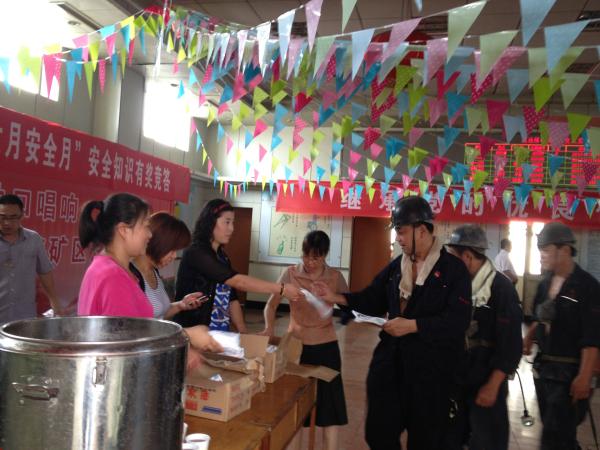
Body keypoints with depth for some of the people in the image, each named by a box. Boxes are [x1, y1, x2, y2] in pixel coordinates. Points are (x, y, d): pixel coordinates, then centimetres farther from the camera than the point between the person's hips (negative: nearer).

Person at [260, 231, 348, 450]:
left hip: (326, 347, 0)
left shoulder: (335, 277, -6)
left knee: (330, 405, 6)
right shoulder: (291, 274, -8)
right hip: (297, 345, 0)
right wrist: (270, 327, -19)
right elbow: (271, 305, -2)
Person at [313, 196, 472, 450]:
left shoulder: (454, 269, -12)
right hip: (390, 362, 5)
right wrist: (338, 298, -2)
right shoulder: (396, 267, 7)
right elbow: (374, 300, 10)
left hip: (431, 370, -5)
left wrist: (413, 326, -23)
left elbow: (458, 319, -20)